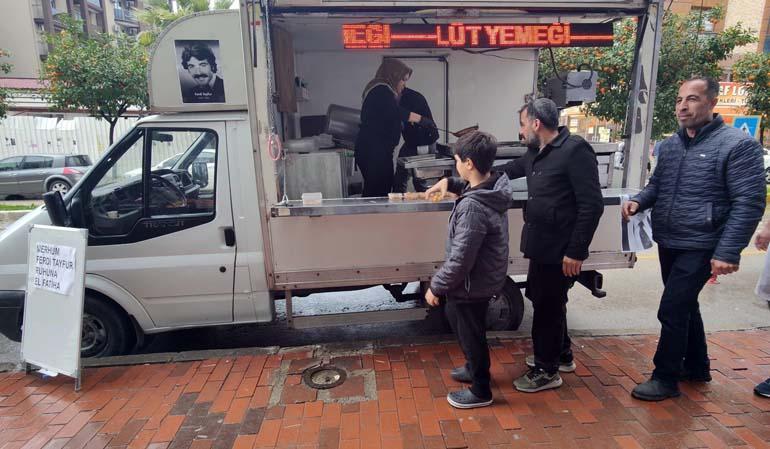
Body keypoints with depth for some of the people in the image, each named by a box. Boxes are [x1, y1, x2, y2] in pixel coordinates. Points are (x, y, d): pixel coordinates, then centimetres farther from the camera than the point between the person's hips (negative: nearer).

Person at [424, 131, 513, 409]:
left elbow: (460, 259, -29)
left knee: (471, 334, 12)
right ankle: (474, 368, 49)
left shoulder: (472, 207, -32)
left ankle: (480, 391, 34)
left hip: (473, 284, -9)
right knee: (456, 319, 28)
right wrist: (451, 184, 14)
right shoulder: (493, 187, -4)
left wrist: (436, 286, -17)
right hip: (485, 277, 9)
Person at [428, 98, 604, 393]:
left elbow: (592, 205, -19)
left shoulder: (575, 151, -16)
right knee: (545, 300, 20)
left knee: (547, 305, 4)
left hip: (560, 250, -8)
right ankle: (561, 354, 41)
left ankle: (547, 370, 23)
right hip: (542, 245, 9)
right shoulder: (536, 154, 10)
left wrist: (576, 251, -19)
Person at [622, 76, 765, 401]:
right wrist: (638, 201, -5)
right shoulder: (669, 145, 7)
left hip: (700, 248, -7)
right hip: (668, 244, 7)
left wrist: (727, 252, -22)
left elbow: (749, 202, -15)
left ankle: (666, 378, 14)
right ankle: (696, 367, 39)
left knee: (671, 311, -4)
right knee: (684, 306, 19)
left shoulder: (738, 145, -12)